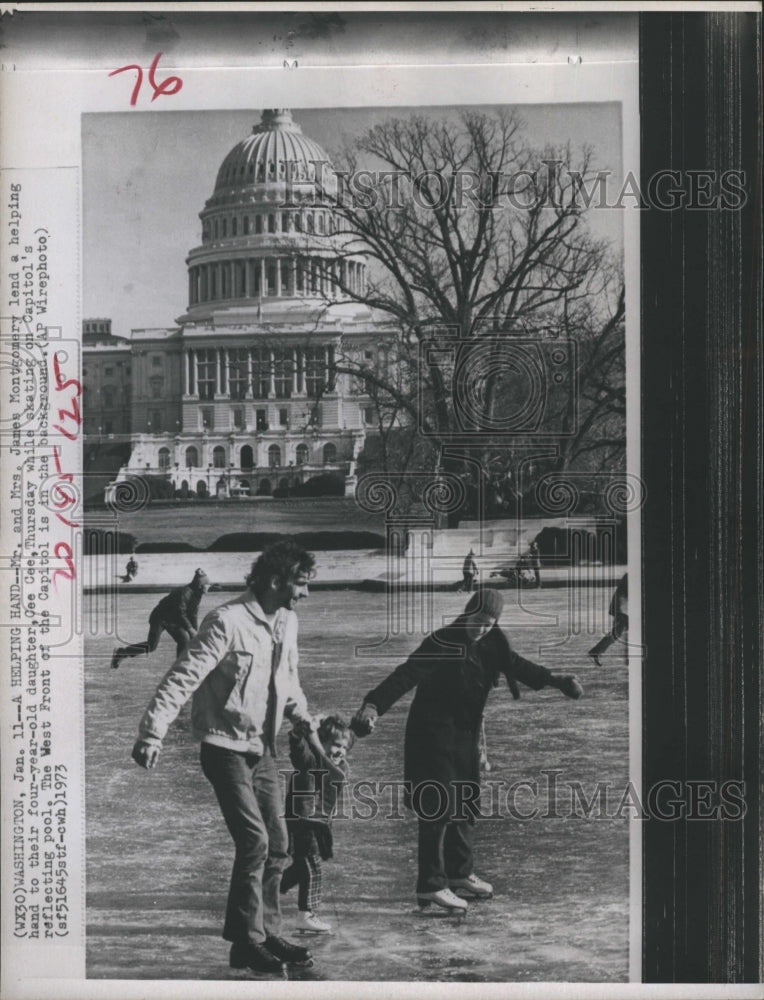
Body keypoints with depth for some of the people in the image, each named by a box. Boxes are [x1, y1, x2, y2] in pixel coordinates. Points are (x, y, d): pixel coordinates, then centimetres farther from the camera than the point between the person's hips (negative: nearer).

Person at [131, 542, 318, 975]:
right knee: (254, 841, -12)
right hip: (226, 748, -8)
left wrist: (304, 717, 25)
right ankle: (247, 943, 1)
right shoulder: (228, 622, -21)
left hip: (262, 748, 8)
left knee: (277, 844, 9)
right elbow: (183, 677, -25)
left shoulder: (287, 622, 4)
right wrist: (154, 732, -30)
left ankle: (267, 934, 22)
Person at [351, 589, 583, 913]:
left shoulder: (493, 642, 0)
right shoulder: (442, 643, -21)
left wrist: (550, 678, 5)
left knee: (466, 802, 17)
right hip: (432, 732, -8)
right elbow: (406, 675, -30)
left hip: (466, 733, 8)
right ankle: (431, 885, -2)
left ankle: (460, 871, 34)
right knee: (438, 805, -9)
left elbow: (514, 664, 15)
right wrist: (374, 704, -43)